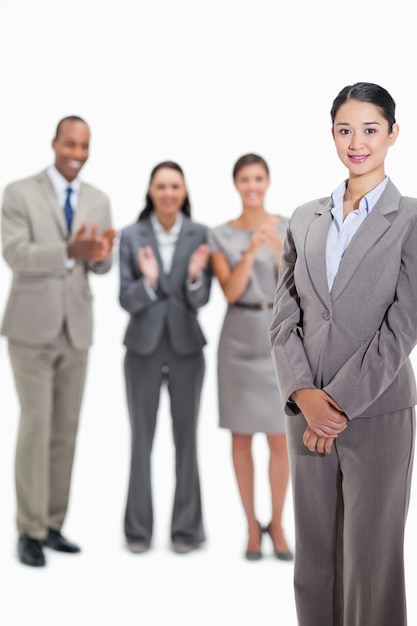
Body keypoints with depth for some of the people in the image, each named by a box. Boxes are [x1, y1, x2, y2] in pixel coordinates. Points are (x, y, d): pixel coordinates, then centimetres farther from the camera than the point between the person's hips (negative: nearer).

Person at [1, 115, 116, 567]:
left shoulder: (98, 201, 9)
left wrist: (100, 255, -19)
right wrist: (70, 252, -33)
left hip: (75, 329, 5)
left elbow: (100, 265, 6)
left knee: (65, 429, 8)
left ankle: (53, 525, 18)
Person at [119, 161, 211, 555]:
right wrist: (148, 281, -25)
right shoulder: (131, 236, -2)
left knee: (186, 438, 6)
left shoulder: (200, 235, -2)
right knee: (141, 440, 6)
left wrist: (195, 275, -26)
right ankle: (138, 529, 17)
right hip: (144, 347, 0)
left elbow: (200, 300, -5)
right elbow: (127, 301, -5)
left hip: (185, 347, 0)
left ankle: (186, 527, 17)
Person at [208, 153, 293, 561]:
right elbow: (230, 292, -10)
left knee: (278, 438, 2)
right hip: (239, 340, 0)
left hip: (280, 337, 0)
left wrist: (279, 249, -22)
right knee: (241, 436, 5)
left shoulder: (290, 229, 1)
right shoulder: (221, 236, 1)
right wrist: (250, 252, -25)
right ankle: (251, 526, 18)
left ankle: (277, 524, 17)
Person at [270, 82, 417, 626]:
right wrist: (304, 394, -8)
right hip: (307, 412, 4)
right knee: (313, 560, 12)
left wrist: (338, 402, -12)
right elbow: (284, 317, 7)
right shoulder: (305, 219, 10)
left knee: (370, 563, 4)